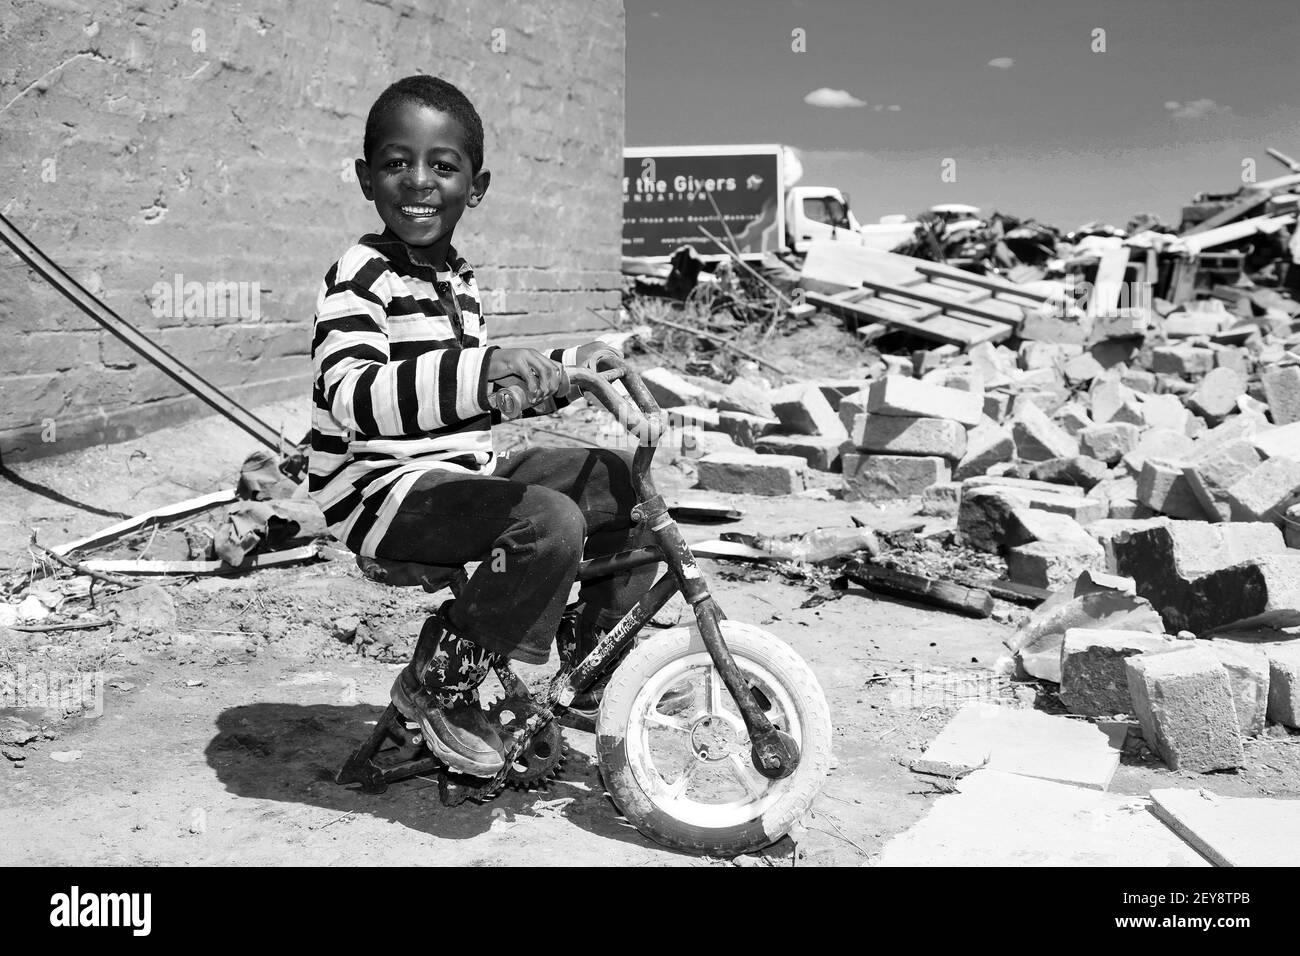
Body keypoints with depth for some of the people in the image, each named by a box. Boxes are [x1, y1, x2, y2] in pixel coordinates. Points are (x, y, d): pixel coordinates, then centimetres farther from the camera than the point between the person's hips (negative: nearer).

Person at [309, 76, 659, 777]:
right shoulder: (360, 276, -13)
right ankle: (439, 685, -10)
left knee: (631, 482, 6)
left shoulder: (455, 276, 15)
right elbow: (354, 397, -31)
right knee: (551, 523, -31)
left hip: (464, 473, 9)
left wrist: (564, 369, 18)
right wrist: (484, 364, -41)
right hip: (381, 490, -9)